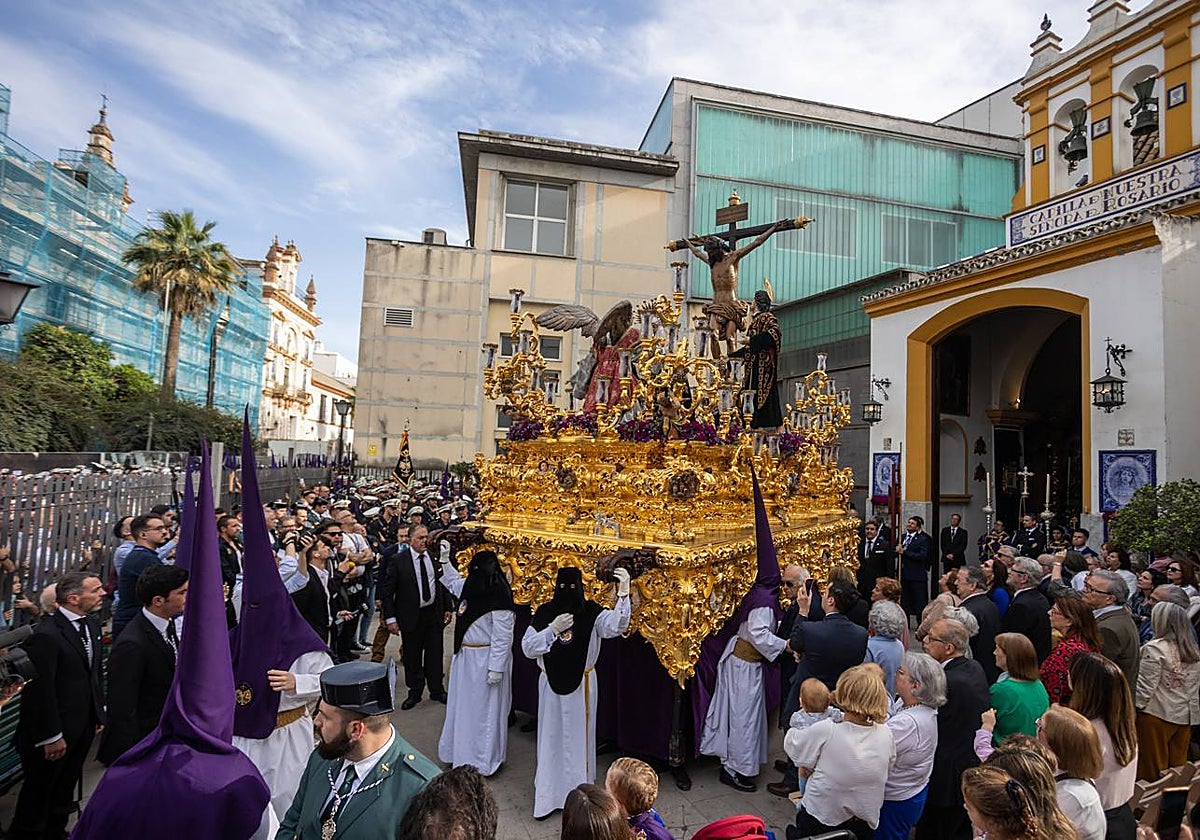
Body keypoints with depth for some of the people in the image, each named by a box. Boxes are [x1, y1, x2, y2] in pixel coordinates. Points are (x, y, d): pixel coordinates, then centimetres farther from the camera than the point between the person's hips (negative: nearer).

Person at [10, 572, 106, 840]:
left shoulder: (91, 625, 2)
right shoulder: (46, 635, -26)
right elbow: (41, 690, -23)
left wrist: (98, 712, 9)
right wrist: (51, 736, -18)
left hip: (83, 727, 7)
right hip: (55, 731, -7)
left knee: (66, 786, 22)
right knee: (39, 789, 14)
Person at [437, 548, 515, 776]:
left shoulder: (499, 599, -25)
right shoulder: (471, 587, 0)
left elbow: (502, 637, -24)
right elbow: (453, 581, 25)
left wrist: (496, 668, -23)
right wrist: (445, 560, 17)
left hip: (484, 661, -9)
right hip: (465, 657, 9)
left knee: (484, 709, 6)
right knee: (462, 705, 22)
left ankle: (484, 760, 22)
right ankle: (461, 750, 41)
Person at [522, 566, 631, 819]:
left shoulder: (591, 612, -12)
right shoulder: (544, 613, -6)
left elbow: (615, 627, -30)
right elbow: (527, 648, -7)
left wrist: (623, 594, -43)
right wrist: (552, 630, -20)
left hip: (581, 685, -1)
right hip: (551, 685, 2)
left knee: (578, 739, 9)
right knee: (551, 739, 13)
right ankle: (547, 797, 31)